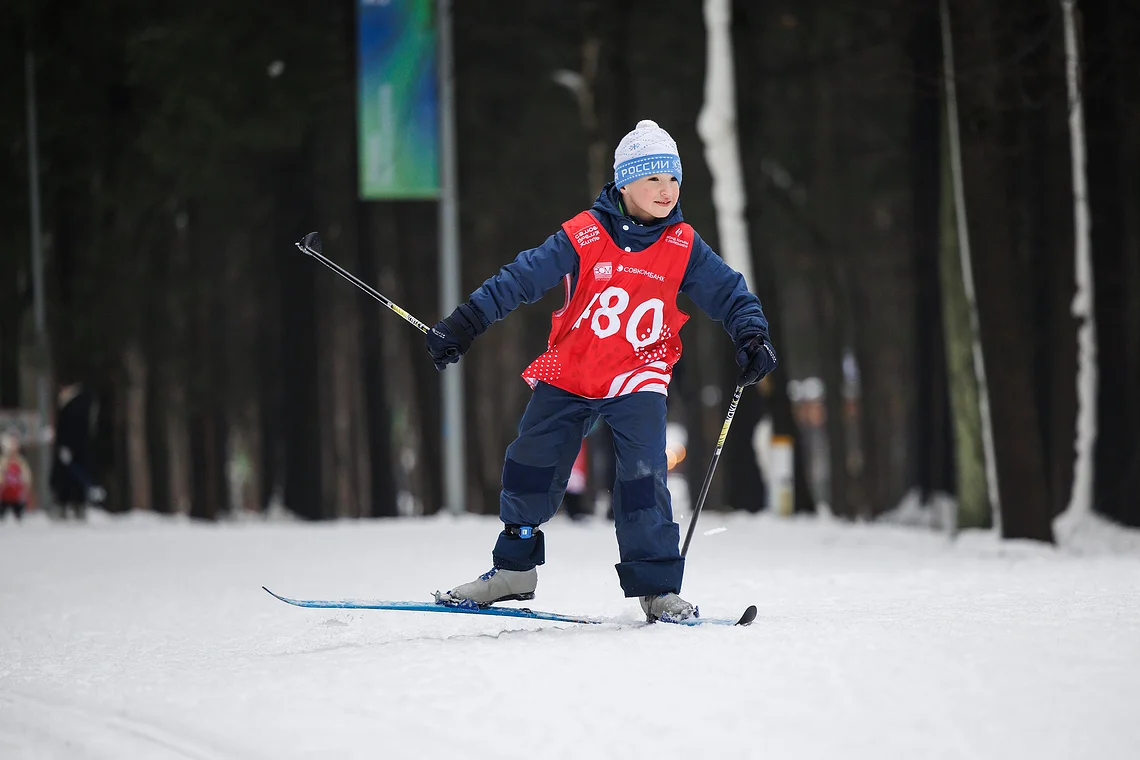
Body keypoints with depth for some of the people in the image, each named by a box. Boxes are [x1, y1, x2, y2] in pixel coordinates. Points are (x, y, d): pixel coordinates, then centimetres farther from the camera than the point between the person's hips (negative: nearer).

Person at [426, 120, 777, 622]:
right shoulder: (585, 236, -11)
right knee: (531, 468, 6)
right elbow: (522, 277, -10)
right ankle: (514, 570, 26)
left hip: (637, 377, -1)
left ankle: (655, 587, -10)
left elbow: (728, 292, 2)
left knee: (643, 476, -18)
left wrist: (751, 336, -16)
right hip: (568, 373, 1)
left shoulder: (683, 247, -5)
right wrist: (463, 325, -13)